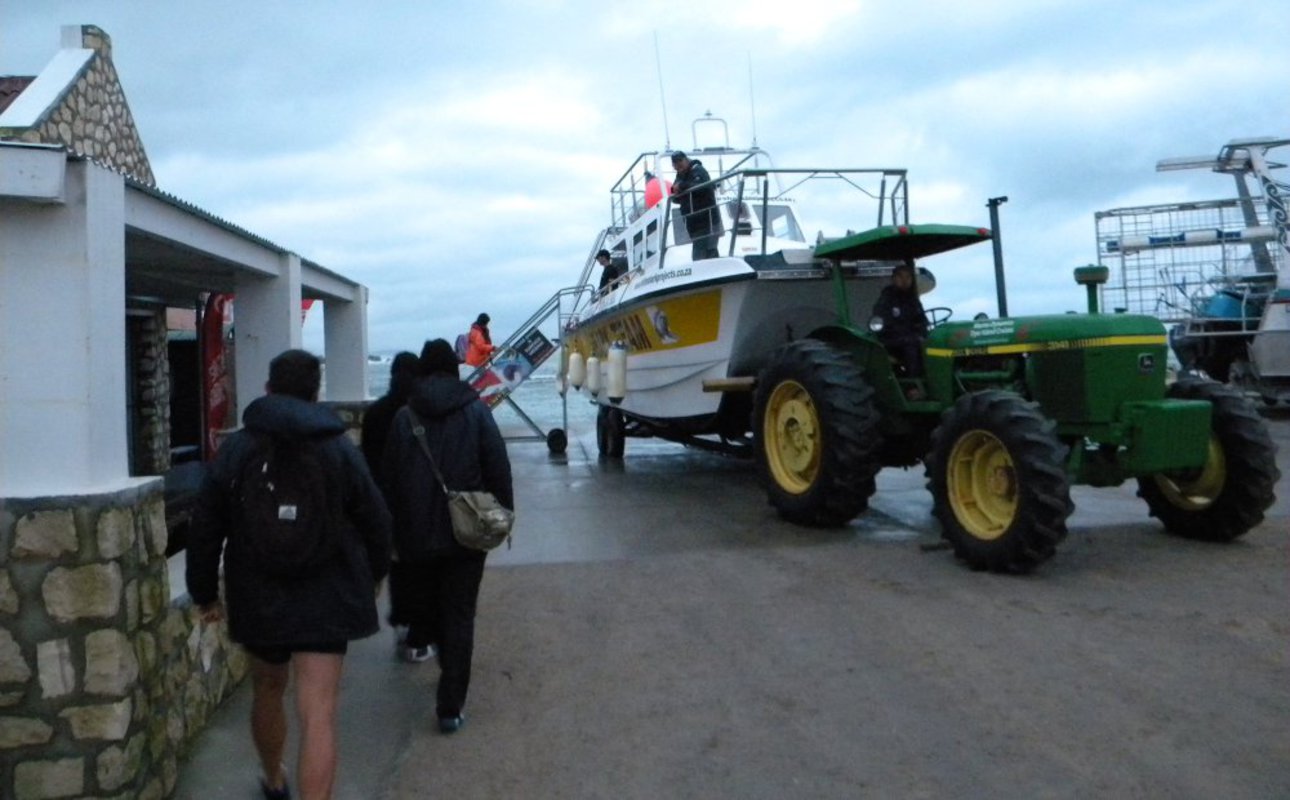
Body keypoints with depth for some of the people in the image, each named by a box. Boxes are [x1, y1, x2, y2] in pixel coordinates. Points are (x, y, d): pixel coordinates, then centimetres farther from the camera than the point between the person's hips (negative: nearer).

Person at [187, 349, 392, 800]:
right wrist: (374, 575, 19)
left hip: (258, 599, 3)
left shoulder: (234, 450, -1)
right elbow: (376, 522, 1)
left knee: (268, 691, 25)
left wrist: (204, 592, 14)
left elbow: (204, 531, 1)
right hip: (325, 600, -2)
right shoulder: (341, 450, -5)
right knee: (318, 715, -5)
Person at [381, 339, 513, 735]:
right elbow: (498, 468, -5)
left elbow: (390, 479, 4)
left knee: (426, 588, 29)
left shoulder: (405, 417, 0)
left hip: (418, 532, 2)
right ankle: (450, 708, 2)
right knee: (459, 616, 2)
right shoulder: (476, 411, -4)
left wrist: (394, 532, 12)